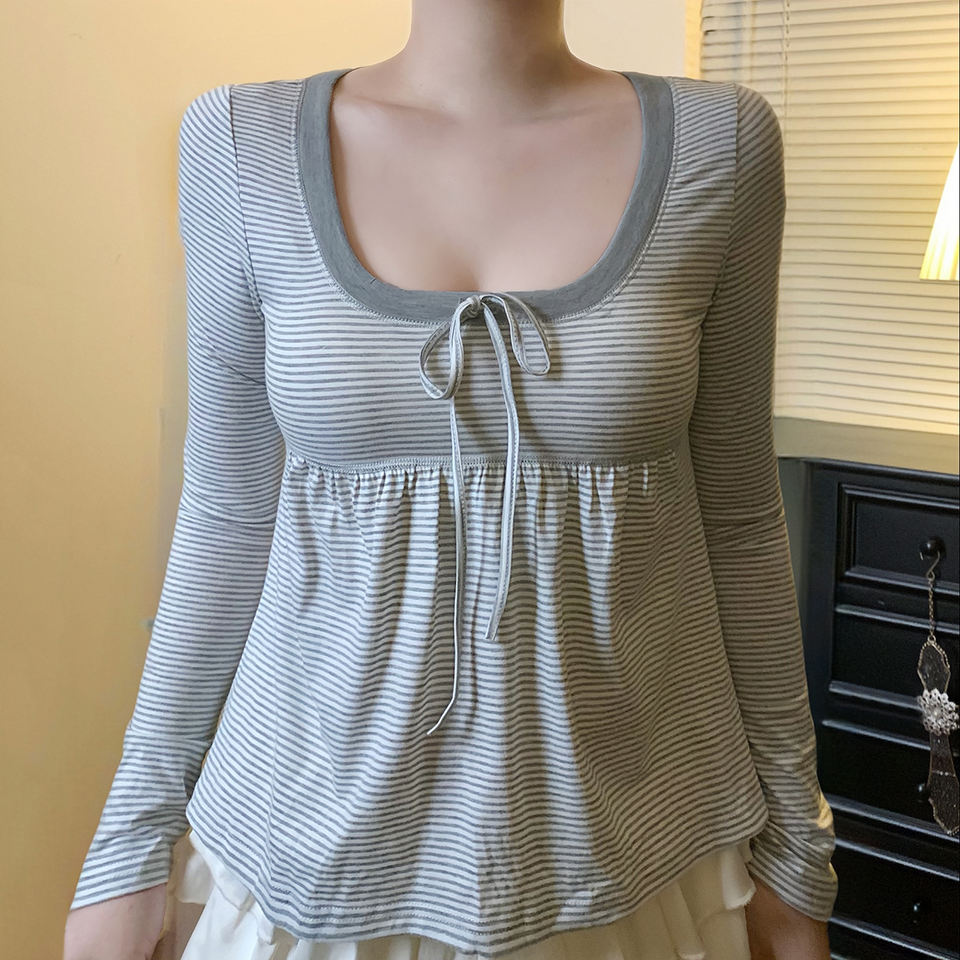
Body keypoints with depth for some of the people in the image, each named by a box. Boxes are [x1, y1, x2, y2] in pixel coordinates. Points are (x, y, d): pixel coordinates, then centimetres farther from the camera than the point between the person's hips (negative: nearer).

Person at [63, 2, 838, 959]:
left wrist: (794, 846, 4)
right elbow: (230, 511, 0)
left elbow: (735, 514, -1)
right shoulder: (242, 142, -7)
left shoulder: (717, 142, -6)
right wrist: (133, 832, 3)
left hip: (626, 838, 1)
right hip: (324, 834, 0)